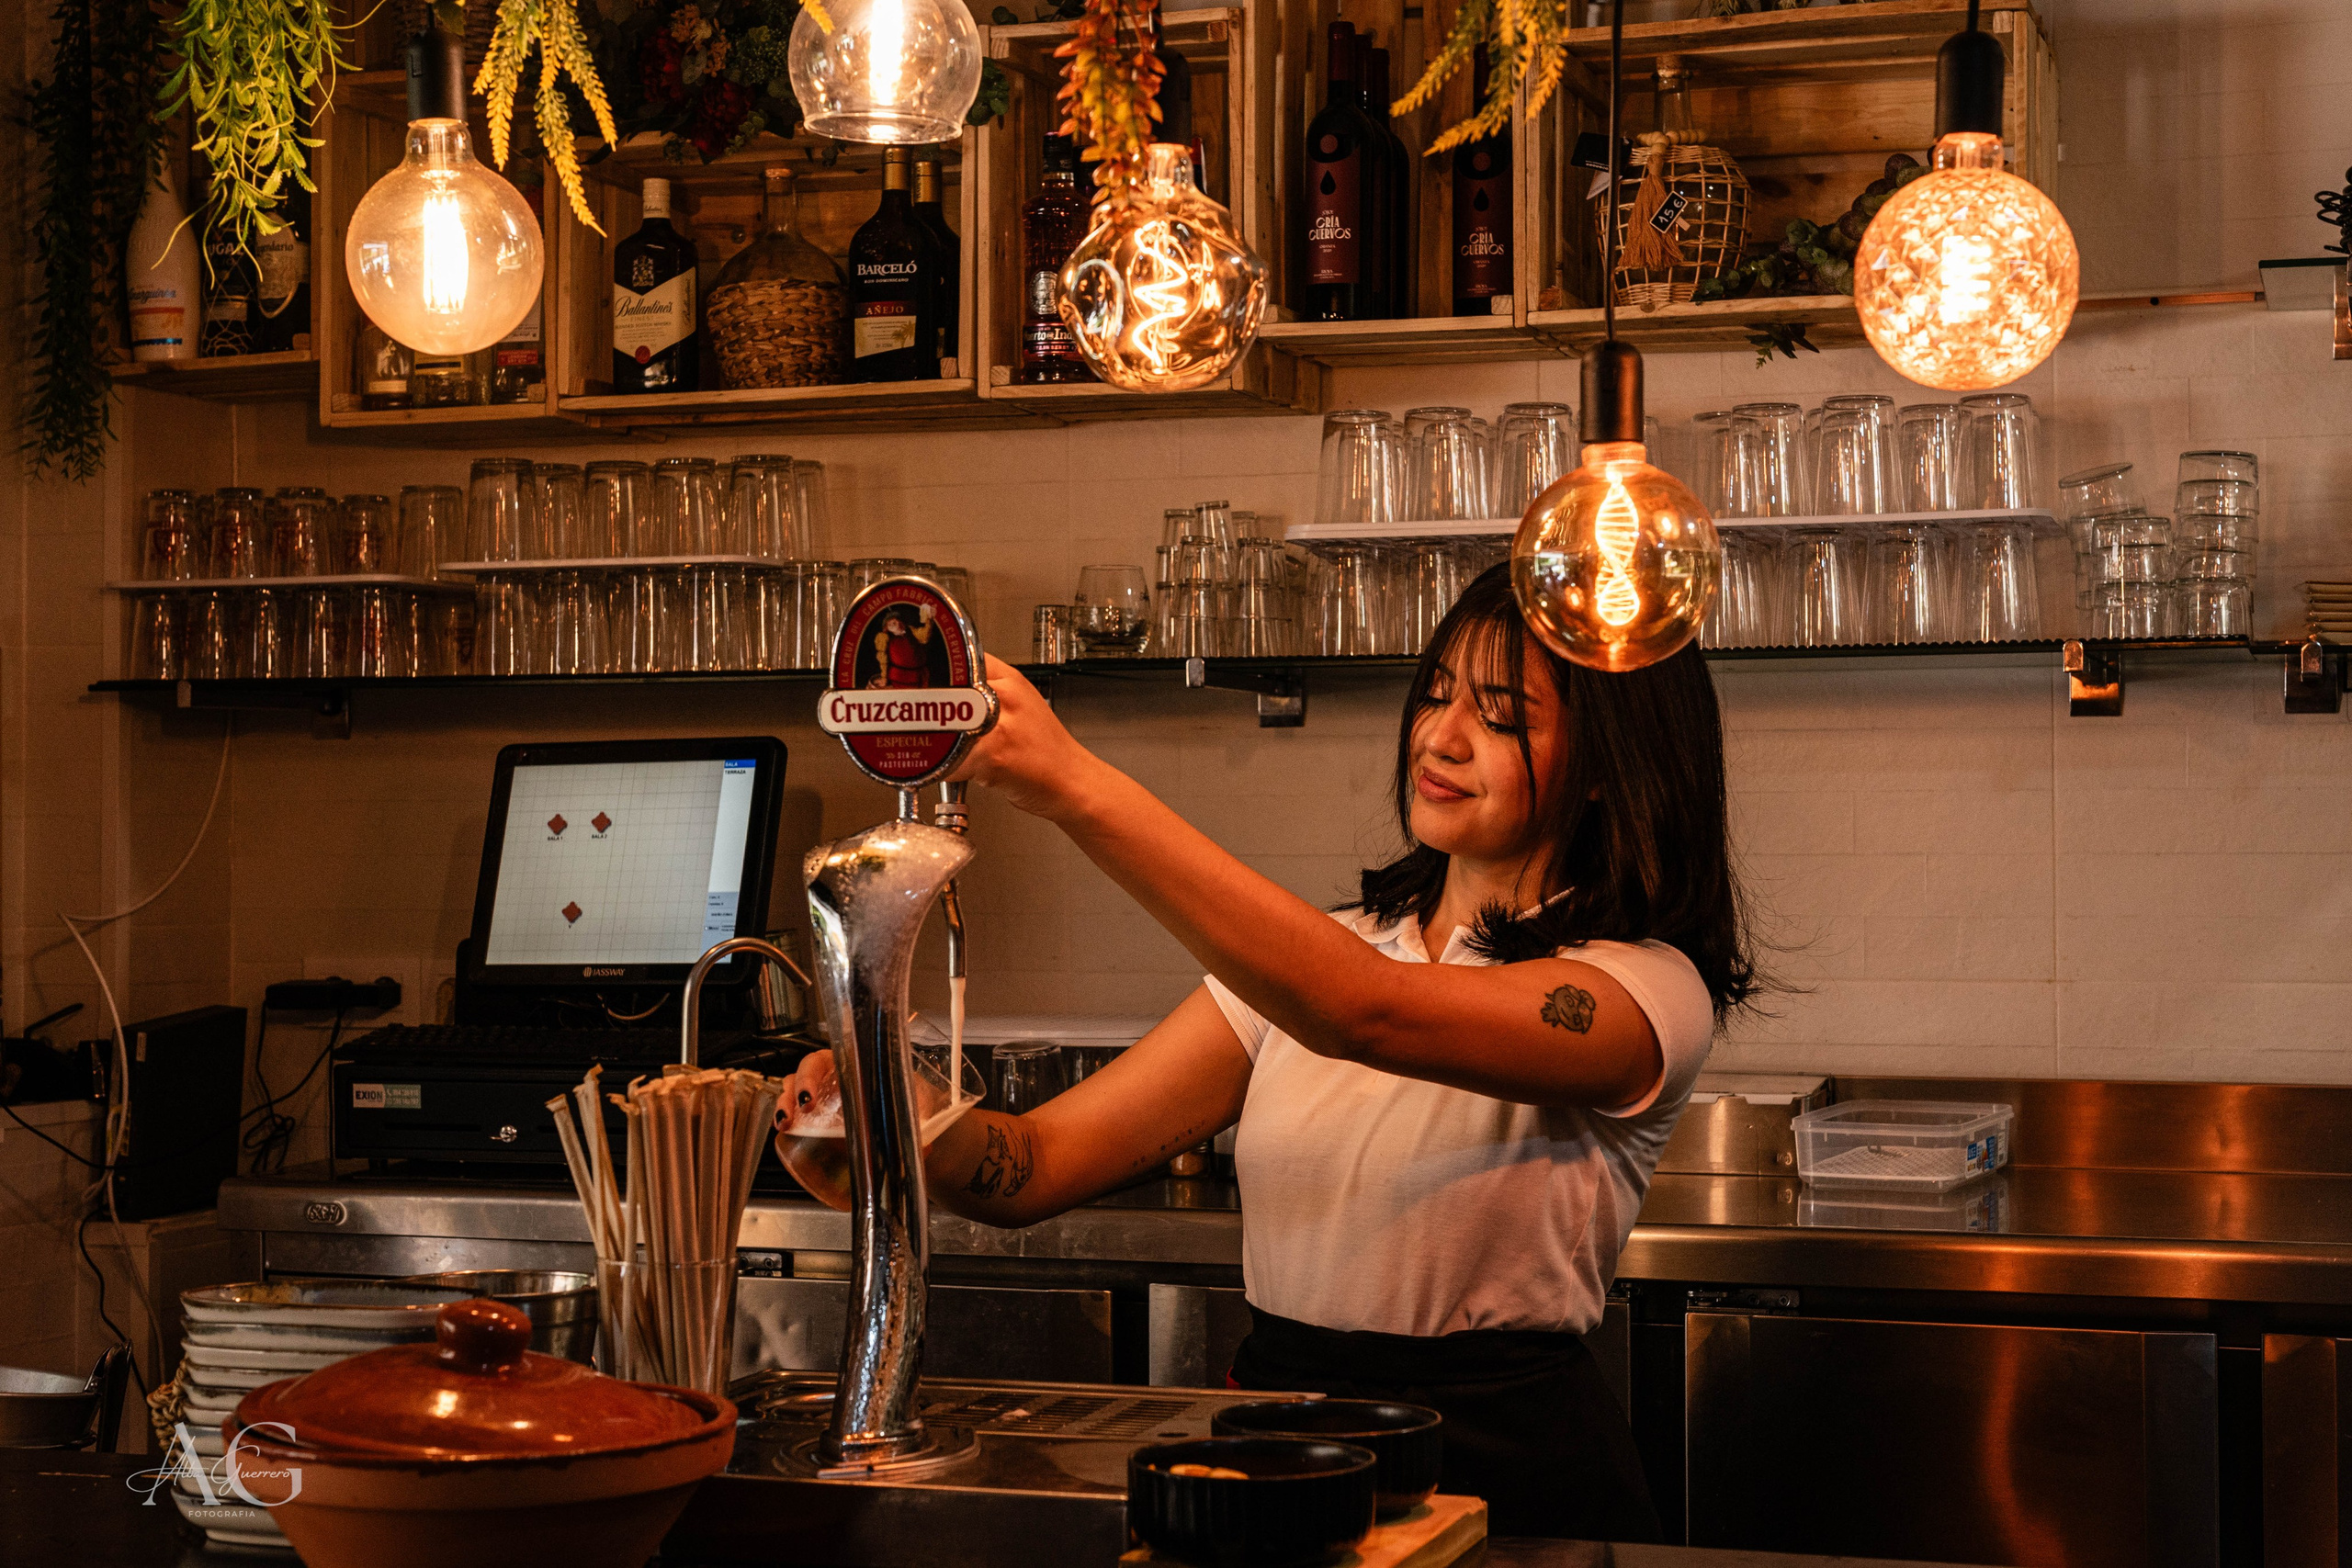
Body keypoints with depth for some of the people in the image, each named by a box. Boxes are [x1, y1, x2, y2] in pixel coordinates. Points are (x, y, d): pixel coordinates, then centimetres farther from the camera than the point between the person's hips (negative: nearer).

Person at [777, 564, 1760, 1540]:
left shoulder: (1651, 991, -6)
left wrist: (1079, 789, -31)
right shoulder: (1306, 959, 12)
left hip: (1509, 1492, -2)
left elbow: (1367, 1013, -25)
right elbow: (1043, 1163, 3)